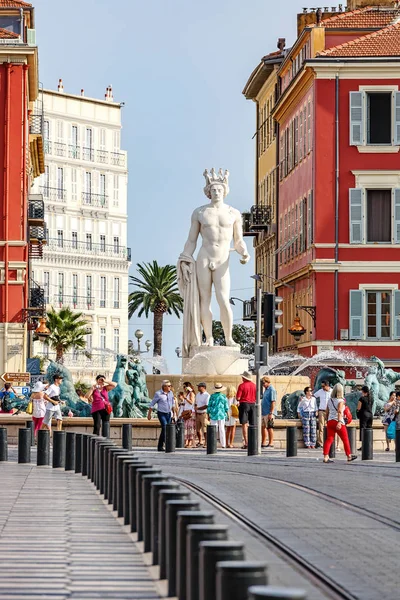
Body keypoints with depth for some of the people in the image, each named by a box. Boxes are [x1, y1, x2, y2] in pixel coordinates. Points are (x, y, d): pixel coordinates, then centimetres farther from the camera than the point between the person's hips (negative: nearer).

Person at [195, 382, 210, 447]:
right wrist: (196, 413, 10)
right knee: (198, 429, 11)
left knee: (204, 430, -9)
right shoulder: (197, 395, 15)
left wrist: (198, 408, -14)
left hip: (204, 414, -8)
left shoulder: (207, 395, -10)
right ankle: (200, 442, 23)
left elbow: (206, 406, -16)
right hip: (198, 414, 8)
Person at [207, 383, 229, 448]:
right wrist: (227, 414, 16)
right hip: (221, 414, 1)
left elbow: (209, 406, 1)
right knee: (222, 429, 8)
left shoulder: (212, 396, -3)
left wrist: (208, 414, 10)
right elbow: (226, 407, 3)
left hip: (213, 414, -1)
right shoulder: (224, 396, -1)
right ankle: (223, 444, 9)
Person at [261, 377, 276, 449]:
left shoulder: (272, 390, -12)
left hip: (268, 413, -10)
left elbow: (273, 402, -19)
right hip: (264, 412, 10)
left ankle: (271, 443, -3)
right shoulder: (266, 389, 17)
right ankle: (263, 443, 20)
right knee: (263, 427, 13)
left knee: (269, 427, -6)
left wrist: (271, 413, -23)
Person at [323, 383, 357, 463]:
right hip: (338, 422, -5)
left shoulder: (330, 400, 9)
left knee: (329, 439, 1)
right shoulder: (341, 401, -9)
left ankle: (326, 457, -10)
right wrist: (339, 422, -29)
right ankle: (349, 456, 20)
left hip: (330, 421, 5)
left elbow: (327, 412, 14)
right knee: (345, 439, 10)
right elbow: (339, 411, -22)